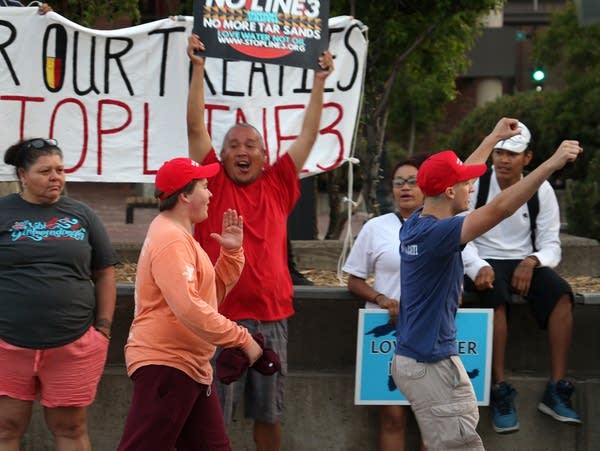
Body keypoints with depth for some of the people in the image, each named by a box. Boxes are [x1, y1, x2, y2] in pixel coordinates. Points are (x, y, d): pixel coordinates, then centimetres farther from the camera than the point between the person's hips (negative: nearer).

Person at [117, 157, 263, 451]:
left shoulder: (179, 236, 18)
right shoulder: (170, 239, -18)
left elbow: (212, 294, 21)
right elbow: (189, 308, -28)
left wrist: (232, 252, 7)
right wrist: (242, 339, -23)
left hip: (190, 366, 11)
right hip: (165, 364, -11)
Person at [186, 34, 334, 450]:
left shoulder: (278, 186, 8)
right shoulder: (214, 185, 3)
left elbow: (309, 134, 10)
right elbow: (196, 128, -1)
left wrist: (320, 81, 8)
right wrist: (198, 68, -5)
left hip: (272, 315, 3)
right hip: (219, 315, -2)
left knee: (270, 413, 12)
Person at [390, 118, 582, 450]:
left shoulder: (414, 225, 7)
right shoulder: (435, 233, -21)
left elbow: (452, 176, 22)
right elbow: (499, 209, -31)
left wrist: (493, 138, 32)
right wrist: (551, 163, -31)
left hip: (408, 359, 10)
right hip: (432, 367, -10)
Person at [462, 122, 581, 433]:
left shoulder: (541, 190, 1)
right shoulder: (475, 184, -6)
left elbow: (551, 245, 0)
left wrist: (532, 261, -22)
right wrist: (478, 267, -29)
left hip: (524, 263, 3)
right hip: (484, 263, -3)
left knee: (561, 293, -27)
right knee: (495, 294, -37)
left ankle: (557, 390, -27)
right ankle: (500, 391, -35)